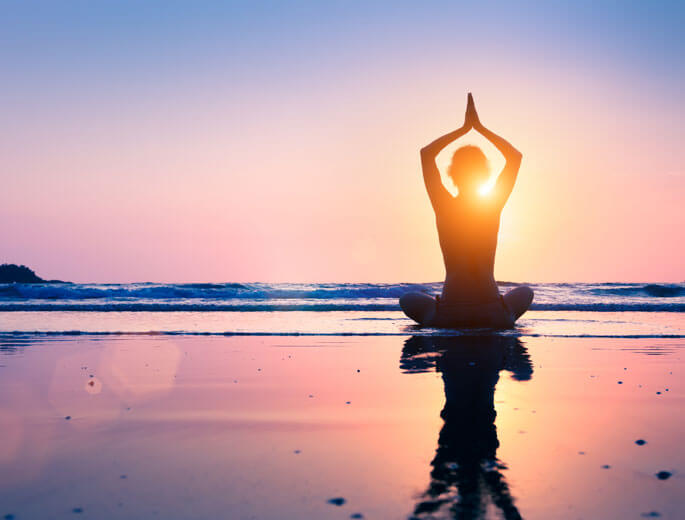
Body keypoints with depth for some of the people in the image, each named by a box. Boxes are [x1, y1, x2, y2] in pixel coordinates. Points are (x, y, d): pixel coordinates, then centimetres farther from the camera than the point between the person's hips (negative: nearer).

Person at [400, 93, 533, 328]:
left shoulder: (444, 207, -5)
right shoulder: (494, 206, -3)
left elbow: (426, 153, 6)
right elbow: (515, 156, 11)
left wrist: (464, 128, 9)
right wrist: (479, 127, 11)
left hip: (447, 317, -1)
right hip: (494, 317, 1)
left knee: (408, 299, 30)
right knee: (525, 291, 35)